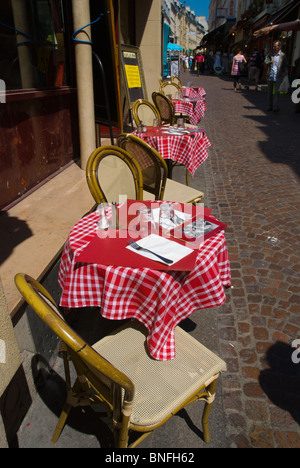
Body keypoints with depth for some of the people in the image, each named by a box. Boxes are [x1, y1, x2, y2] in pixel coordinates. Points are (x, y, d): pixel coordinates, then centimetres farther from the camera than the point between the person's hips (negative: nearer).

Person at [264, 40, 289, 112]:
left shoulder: (283, 55, 5)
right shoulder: (270, 55, 10)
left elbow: (286, 65, 9)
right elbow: (265, 62, -6)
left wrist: (286, 71, -11)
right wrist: (270, 62, -27)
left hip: (278, 77, -3)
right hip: (270, 76, 3)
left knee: (276, 92, -13)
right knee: (270, 92, 9)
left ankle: (276, 107, -16)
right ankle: (270, 106, 20)